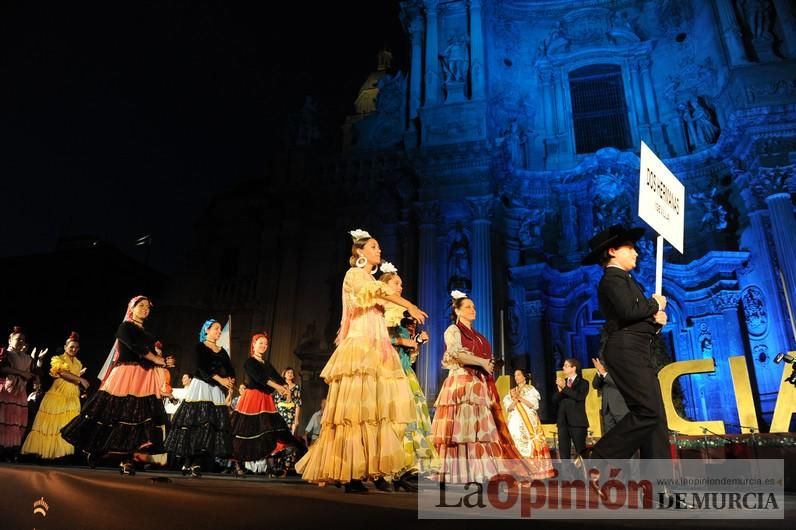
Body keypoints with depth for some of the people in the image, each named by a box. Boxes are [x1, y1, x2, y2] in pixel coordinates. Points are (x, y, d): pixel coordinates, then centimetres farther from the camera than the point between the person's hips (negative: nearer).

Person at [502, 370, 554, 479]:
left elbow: (533, 404, -6)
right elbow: (508, 408, 6)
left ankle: (535, 471, -7)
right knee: (518, 446, -3)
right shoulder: (512, 392, 16)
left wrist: (520, 397, -11)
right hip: (516, 423, 3)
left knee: (532, 445, -9)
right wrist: (515, 400, -11)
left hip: (529, 422, -3)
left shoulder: (530, 389, 6)